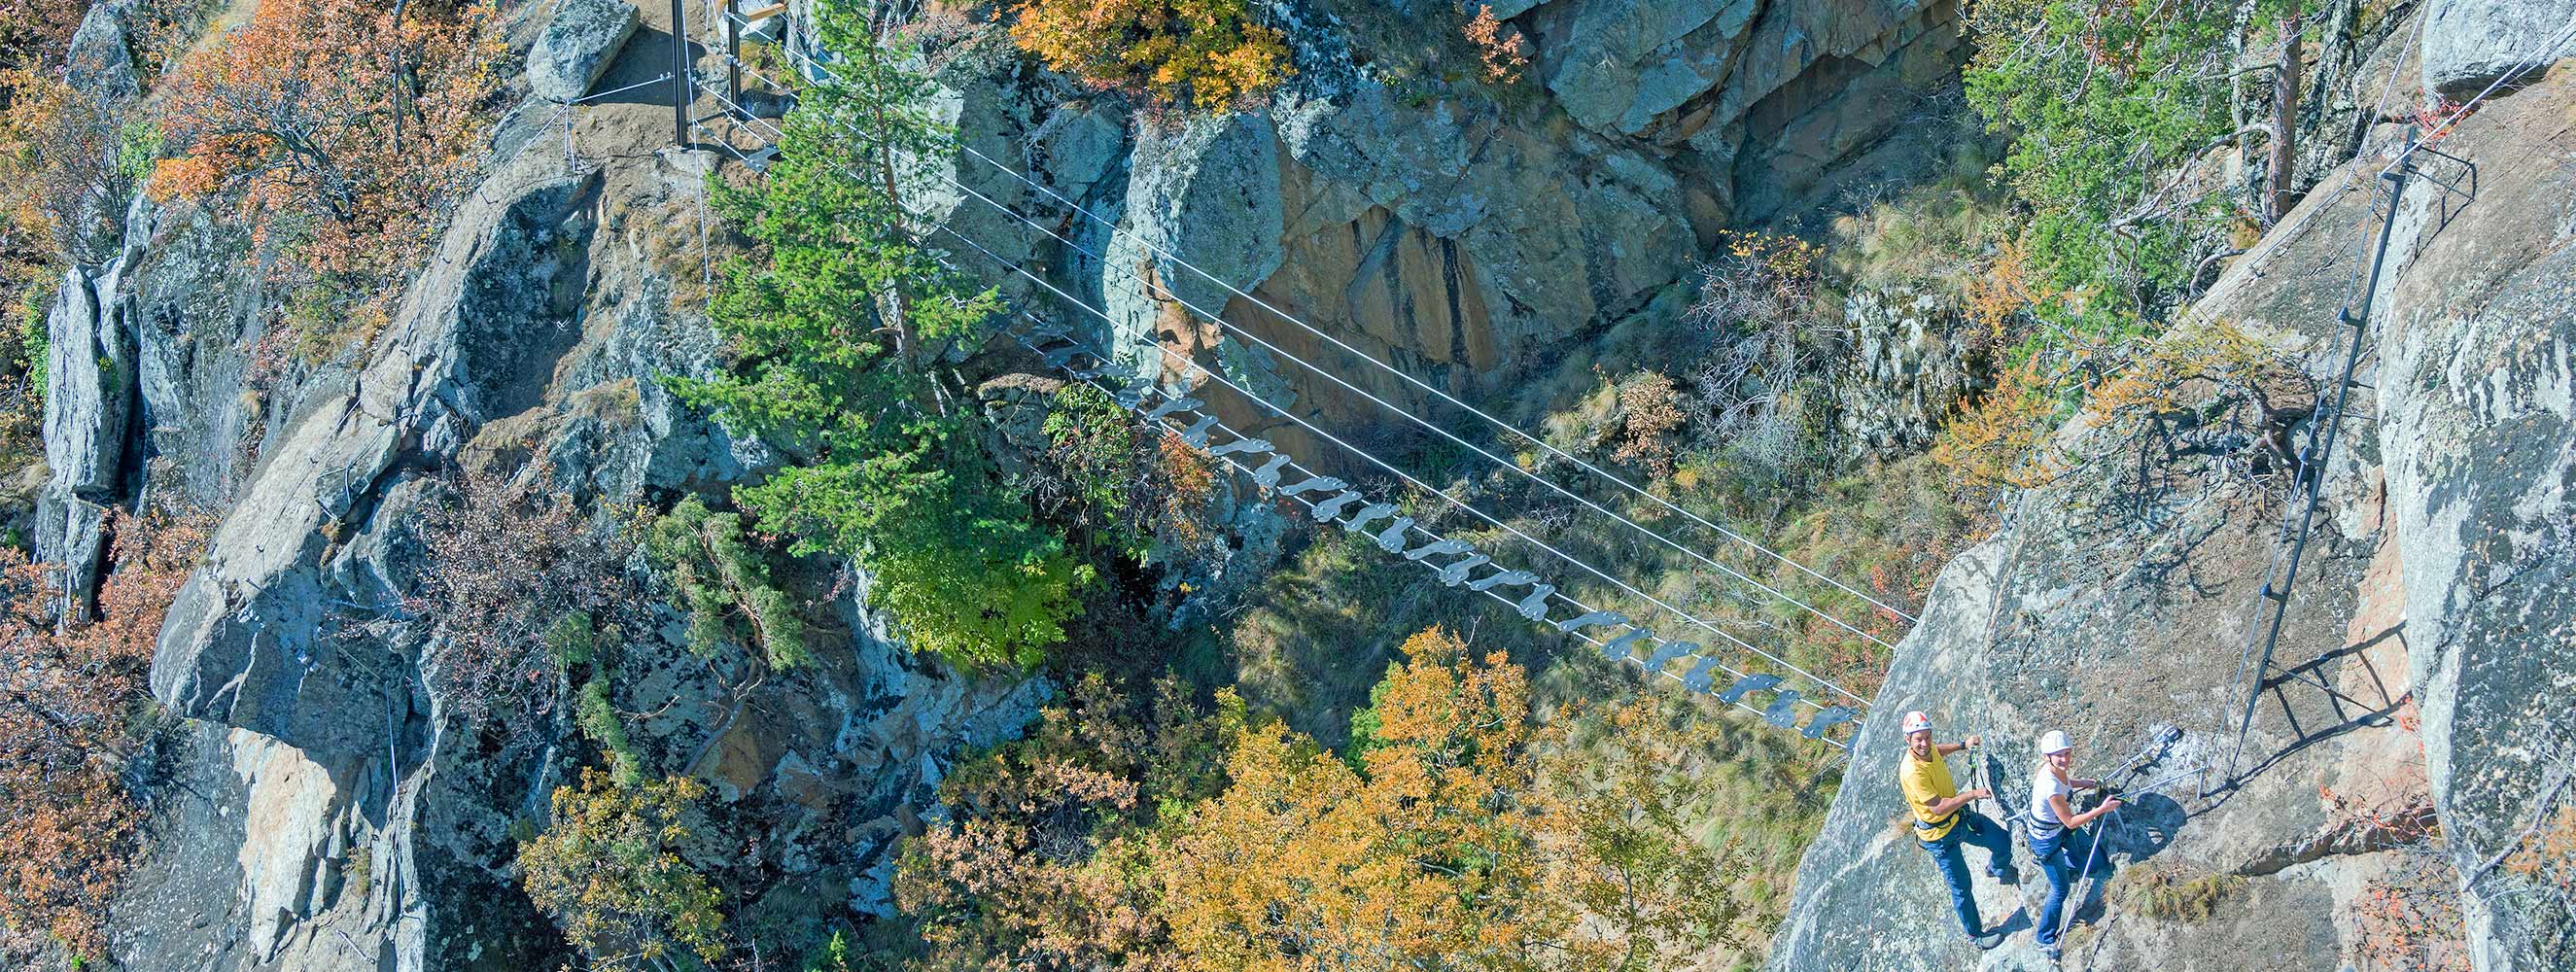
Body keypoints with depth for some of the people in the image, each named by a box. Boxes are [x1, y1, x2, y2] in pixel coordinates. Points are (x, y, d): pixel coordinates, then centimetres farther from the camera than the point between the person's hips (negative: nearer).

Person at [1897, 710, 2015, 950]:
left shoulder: (1929, 749, -10)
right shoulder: (1912, 772, -37)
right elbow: (1938, 807, -36)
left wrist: (1962, 745, 17)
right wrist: (1973, 794, -33)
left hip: (1959, 816, 8)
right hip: (1940, 835, -8)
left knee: (2002, 842, 16)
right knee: (1961, 886, 6)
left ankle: (1997, 869, 52)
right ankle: (1975, 934, 27)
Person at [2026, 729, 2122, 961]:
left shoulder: (2057, 768, -17)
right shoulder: (2051, 787, -42)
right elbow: (2070, 821, -31)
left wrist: (2085, 783, 1)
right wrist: (2102, 809, -29)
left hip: (2059, 827, 8)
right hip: (2046, 839, -8)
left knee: (2086, 852, 30)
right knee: (2060, 890, 6)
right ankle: (2046, 940, 23)